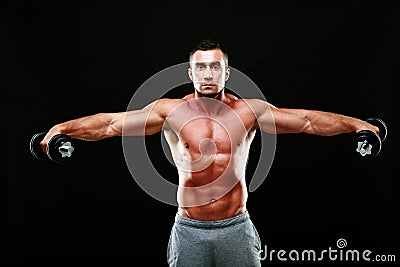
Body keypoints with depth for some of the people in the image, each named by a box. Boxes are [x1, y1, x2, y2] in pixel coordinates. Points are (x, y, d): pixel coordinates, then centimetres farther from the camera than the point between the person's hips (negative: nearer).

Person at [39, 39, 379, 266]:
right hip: (189, 229, 0)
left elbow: (308, 119, -4)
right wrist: (62, 128, -19)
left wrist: (356, 124, -14)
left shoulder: (249, 110, -2)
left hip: (237, 227, 1)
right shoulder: (170, 110, -4)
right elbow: (112, 122, -9)